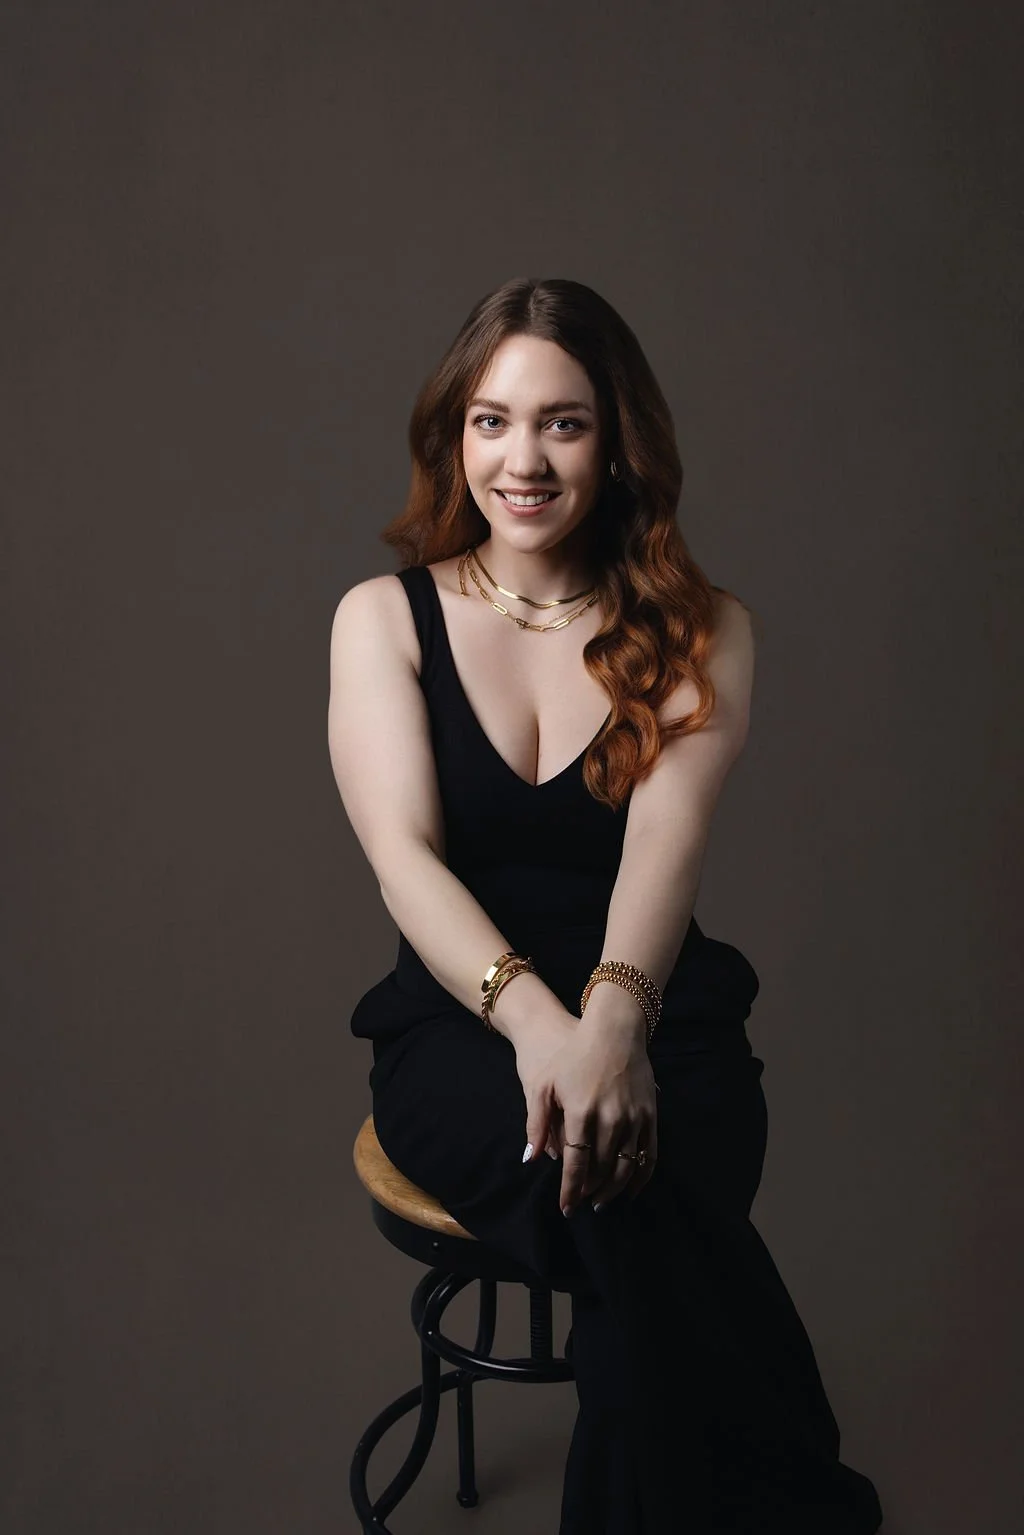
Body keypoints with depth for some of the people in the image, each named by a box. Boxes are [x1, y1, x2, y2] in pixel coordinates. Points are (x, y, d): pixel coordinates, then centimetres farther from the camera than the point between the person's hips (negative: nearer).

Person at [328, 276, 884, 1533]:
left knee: (637, 1209, -34)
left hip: (659, 1026, 1)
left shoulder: (700, 633, 5)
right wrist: (534, 1014, -29)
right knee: (638, 1211, -33)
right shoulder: (383, 619, 5)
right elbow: (404, 853, -9)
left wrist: (615, 1015, -34)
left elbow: (667, 844, -13)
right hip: (459, 1028, 0)